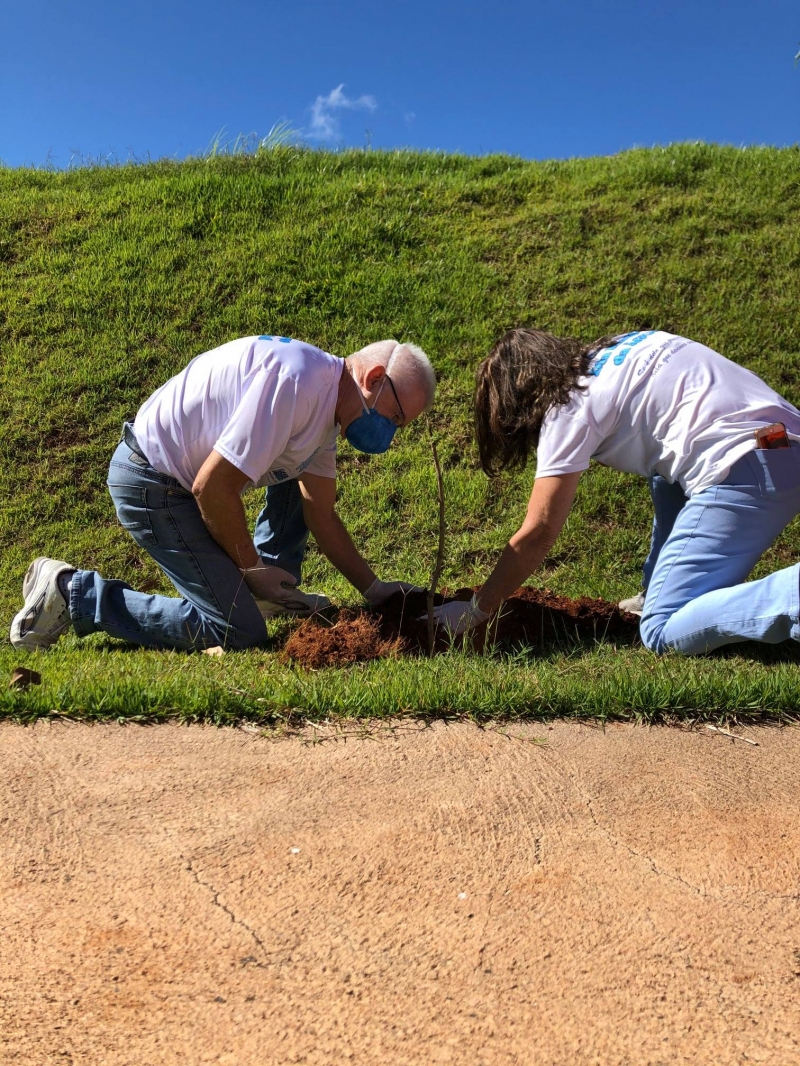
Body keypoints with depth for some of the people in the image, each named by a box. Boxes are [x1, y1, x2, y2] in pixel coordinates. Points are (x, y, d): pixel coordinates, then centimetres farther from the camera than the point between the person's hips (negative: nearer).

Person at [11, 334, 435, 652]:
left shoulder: (328, 406, 7)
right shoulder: (295, 382, -25)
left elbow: (321, 516, 10)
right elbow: (212, 489, -24)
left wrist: (374, 589, 7)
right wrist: (251, 568, -11)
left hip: (182, 471, 10)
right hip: (151, 484, -10)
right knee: (239, 631, -9)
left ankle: (274, 592, 16)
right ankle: (73, 592, -3)